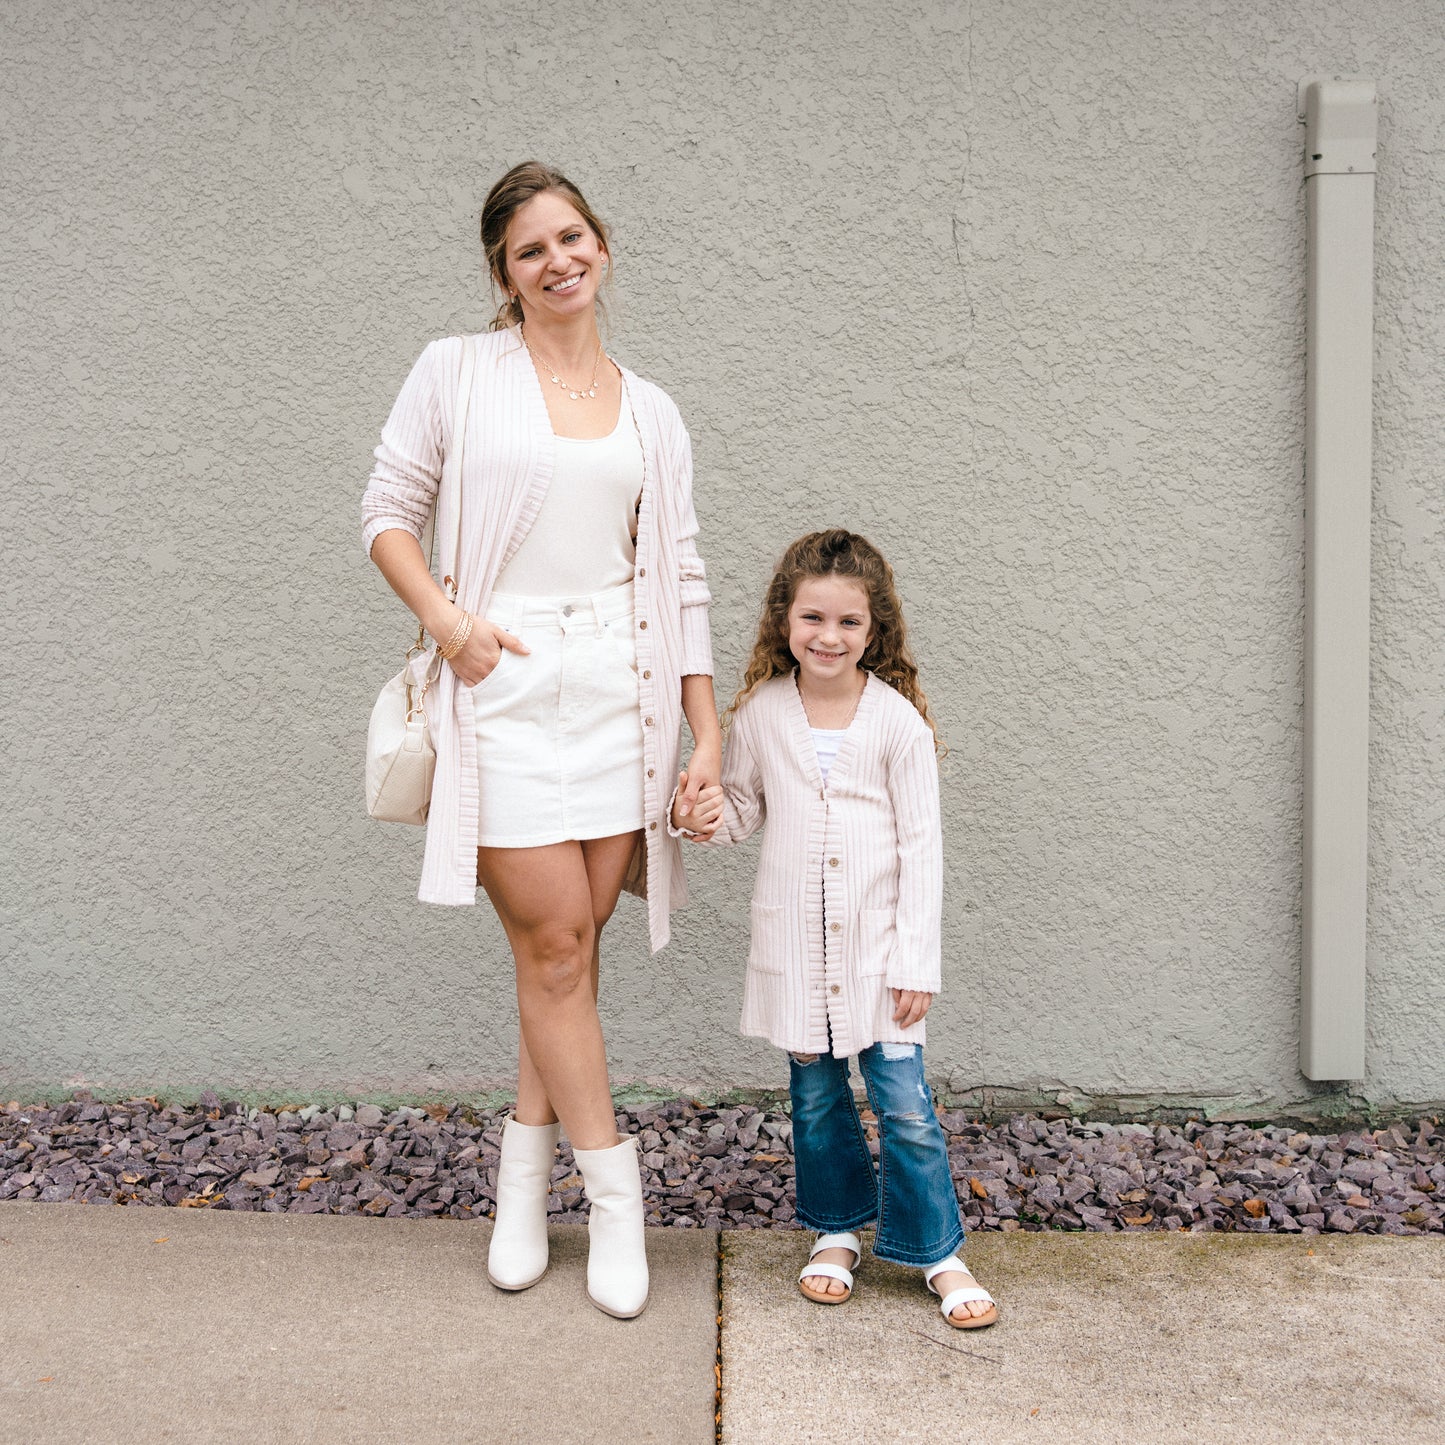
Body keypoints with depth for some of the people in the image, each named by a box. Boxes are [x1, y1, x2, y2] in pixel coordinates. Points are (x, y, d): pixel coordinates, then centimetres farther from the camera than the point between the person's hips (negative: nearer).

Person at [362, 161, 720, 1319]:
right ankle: (613, 1193, 12)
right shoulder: (458, 373, 5)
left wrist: (709, 735, 6)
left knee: (573, 945, 6)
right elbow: (390, 514, 6)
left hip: (623, 690, 3)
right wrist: (450, 623, -11)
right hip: (507, 689, -2)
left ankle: (526, 1178, 22)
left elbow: (682, 580, 11)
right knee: (553, 945, -2)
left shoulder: (651, 413, 12)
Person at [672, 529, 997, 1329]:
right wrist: (703, 817, -10)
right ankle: (837, 1230, 34)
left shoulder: (899, 721, -8)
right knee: (816, 1097, 14)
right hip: (793, 944, 3)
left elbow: (922, 848, -6)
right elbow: (744, 807, 14)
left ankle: (937, 1250, 17)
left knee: (904, 1101, -2)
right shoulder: (760, 713, 0)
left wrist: (917, 961, -8)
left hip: (878, 943, -2)